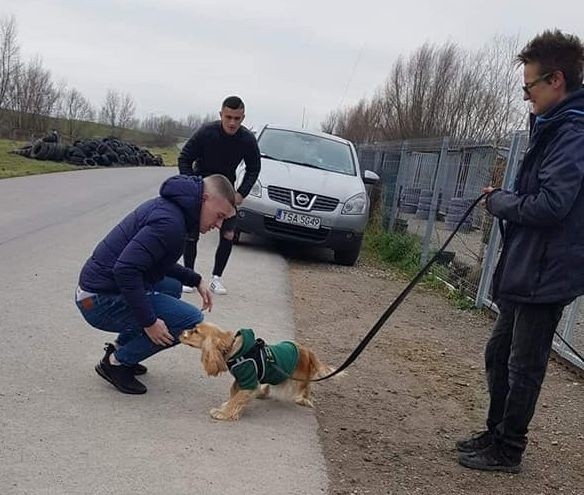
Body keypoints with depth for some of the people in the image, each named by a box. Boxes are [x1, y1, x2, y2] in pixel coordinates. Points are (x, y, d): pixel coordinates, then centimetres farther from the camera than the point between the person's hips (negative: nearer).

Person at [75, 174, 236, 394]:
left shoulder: (169, 206, 9)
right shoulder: (169, 222, -22)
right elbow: (126, 269, -31)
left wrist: (196, 280, 16)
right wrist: (148, 321, -25)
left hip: (97, 287, 10)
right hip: (103, 301, -10)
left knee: (173, 287, 27)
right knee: (191, 320, -12)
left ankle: (120, 348, 21)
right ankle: (117, 362, -1)